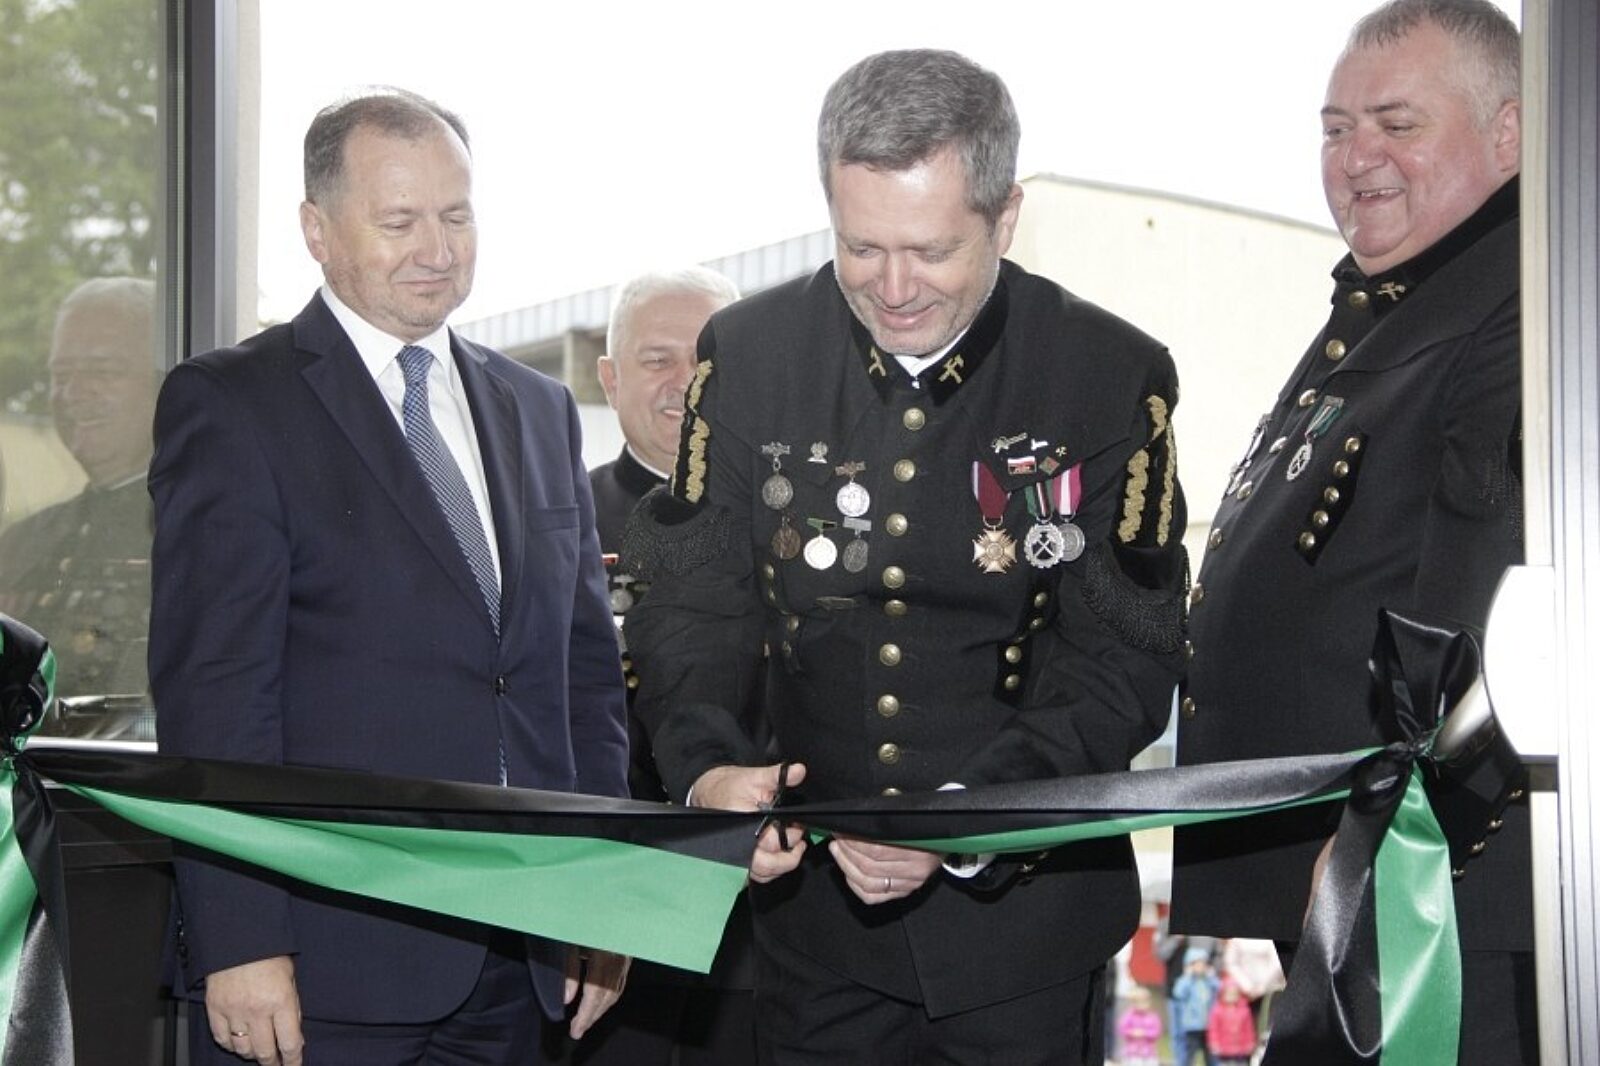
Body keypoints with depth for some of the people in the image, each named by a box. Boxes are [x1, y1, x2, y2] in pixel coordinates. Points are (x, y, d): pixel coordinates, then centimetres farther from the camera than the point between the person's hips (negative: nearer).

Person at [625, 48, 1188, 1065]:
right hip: (811, 900, 2)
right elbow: (691, 605, -1)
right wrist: (706, 768, -21)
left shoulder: (1115, 376, -9)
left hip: (1023, 908, -2)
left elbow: (1123, 662, -10)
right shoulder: (749, 354, -3)